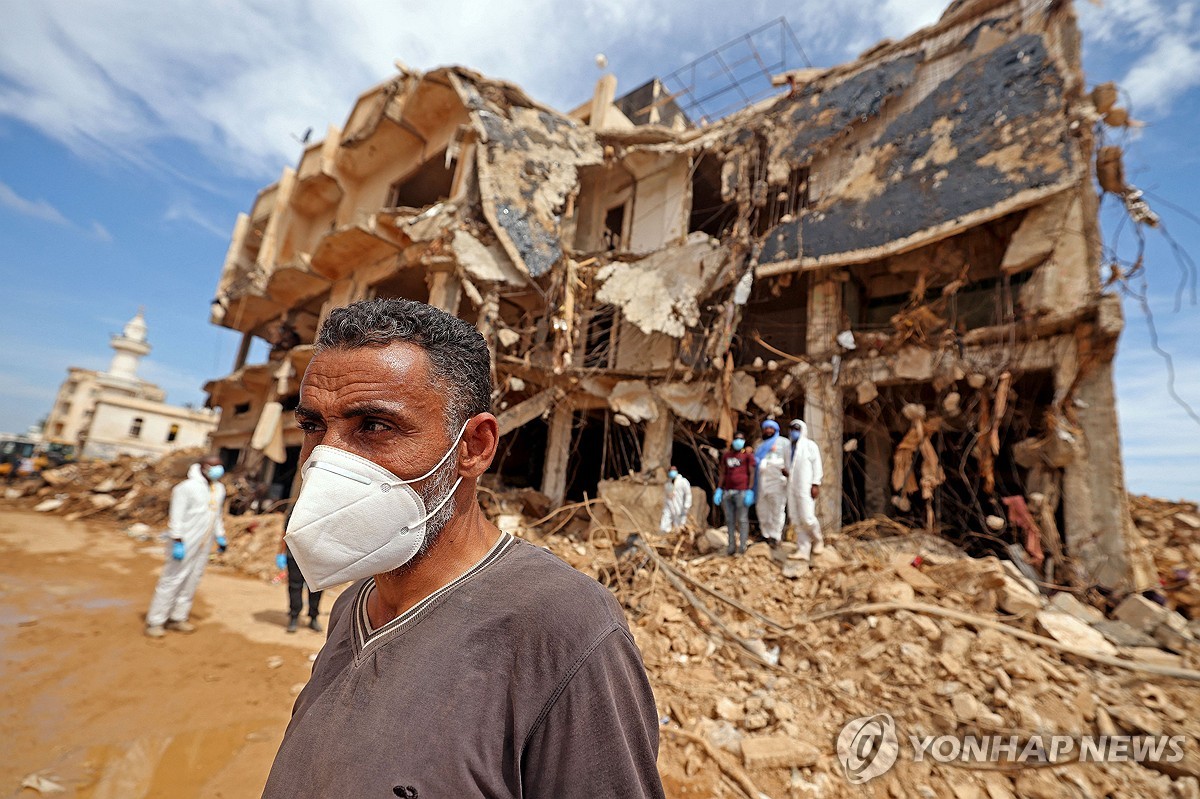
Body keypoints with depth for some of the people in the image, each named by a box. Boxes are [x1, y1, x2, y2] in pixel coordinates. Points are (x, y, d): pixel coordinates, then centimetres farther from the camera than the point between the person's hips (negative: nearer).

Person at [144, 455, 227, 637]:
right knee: (172, 579, -1)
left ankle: (177, 618, 21)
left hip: (204, 545, 7)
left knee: (192, 581, 10)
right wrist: (177, 541, -18)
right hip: (185, 542, -6)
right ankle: (155, 621, 10)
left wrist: (220, 536, 17)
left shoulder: (219, 489, 10)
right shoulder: (187, 487, -12)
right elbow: (176, 516, -14)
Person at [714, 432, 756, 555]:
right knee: (729, 520, 6)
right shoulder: (726, 455, 17)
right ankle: (731, 545, 11)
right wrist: (719, 489, 8)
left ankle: (742, 545, -1)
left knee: (742, 519, -4)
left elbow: (751, 473, -1)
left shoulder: (748, 454, 5)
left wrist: (750, 491, -10)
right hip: (727, 492, 5)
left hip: (742, 492, -5)